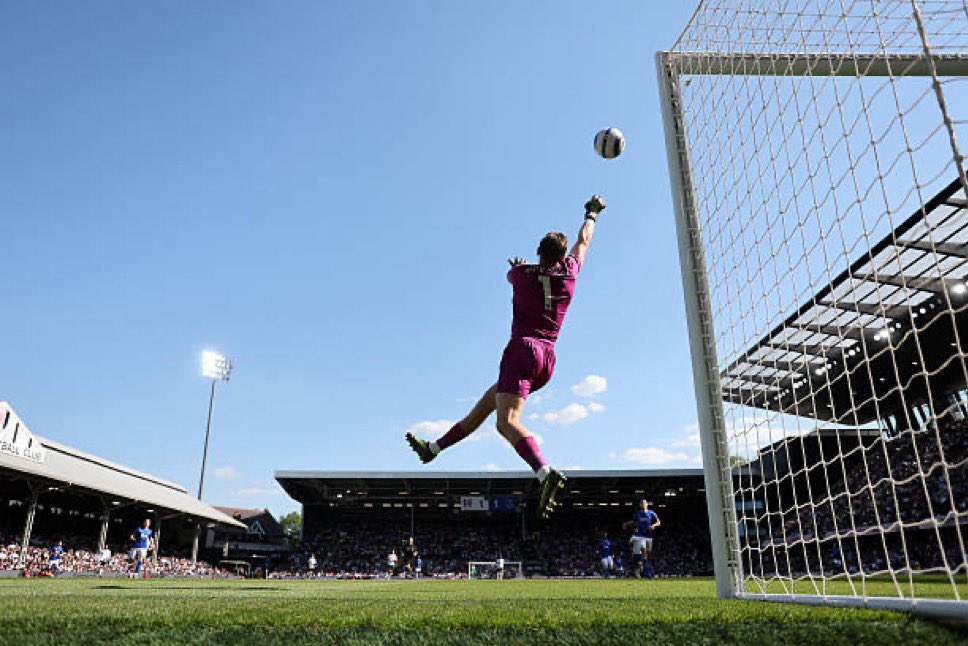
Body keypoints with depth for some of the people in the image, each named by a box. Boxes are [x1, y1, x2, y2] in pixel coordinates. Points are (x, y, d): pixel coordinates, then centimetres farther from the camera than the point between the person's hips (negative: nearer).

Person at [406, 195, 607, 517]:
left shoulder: (525, 274, 1)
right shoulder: (569, 272, 8)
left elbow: (510, 273, 28)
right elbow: (584, 241, 27)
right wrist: (592, 213, 45)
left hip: (522, 351, -6)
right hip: (547, 358, 7)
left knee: (507, 421, -20)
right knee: (487, 402, 15)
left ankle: (546, 473, -42)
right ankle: (434, 447, 27)